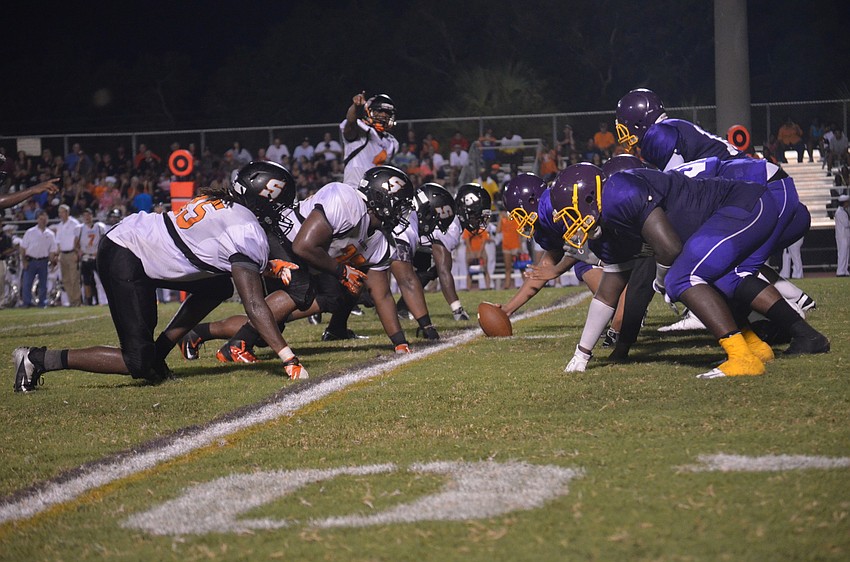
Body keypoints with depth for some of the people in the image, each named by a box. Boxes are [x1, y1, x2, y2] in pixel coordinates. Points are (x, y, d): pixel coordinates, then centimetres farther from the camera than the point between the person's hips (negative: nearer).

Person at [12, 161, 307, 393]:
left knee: (218, 287, 16)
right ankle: (39, 359, -5)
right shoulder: (250, 235, -16)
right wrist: (290, 361, -21)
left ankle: (157, 353, 14)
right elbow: (255, 306, -21)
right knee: (140, 365, -9)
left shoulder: (223, 202, 9)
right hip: (124, 258, -10)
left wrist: (269, 266, 20)